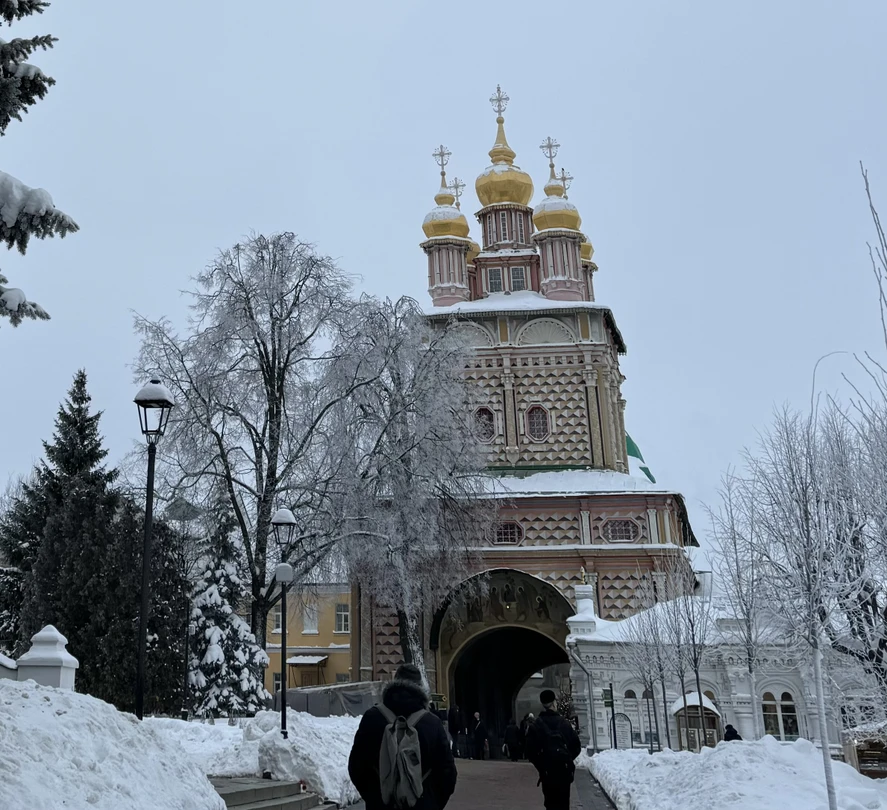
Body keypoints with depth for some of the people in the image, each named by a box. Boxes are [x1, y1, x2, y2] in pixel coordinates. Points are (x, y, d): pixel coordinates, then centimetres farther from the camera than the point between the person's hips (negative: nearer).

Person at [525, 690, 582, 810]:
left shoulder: (535, 726, -5)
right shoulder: (564, 723, -3)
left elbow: (531, 752, -7)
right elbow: (576, 746, -1)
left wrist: (540, 765, 10)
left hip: (547, 770, -1)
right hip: (564, 769, 1)